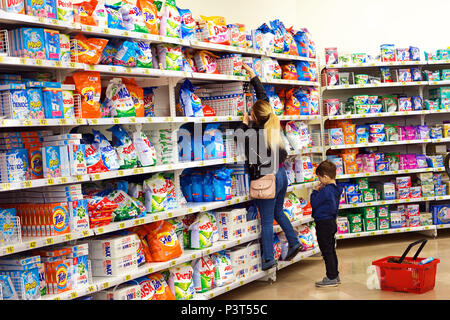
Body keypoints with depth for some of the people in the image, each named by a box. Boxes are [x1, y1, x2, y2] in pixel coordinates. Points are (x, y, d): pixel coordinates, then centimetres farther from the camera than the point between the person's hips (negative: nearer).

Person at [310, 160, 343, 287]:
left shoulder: (326, 190, -21)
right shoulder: (335, 189, 8)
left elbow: (314, 203, -16)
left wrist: (315, 191, -3)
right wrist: (319, 191, 5)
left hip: (324, 223, -10)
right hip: (332, 222, 10)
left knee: (326, 251, -3)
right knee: (331, 250, 17)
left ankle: (331, 278, 1)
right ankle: (335, 275, 25)